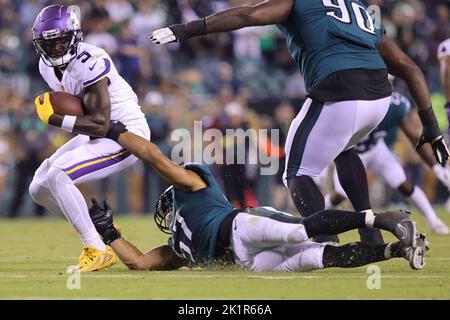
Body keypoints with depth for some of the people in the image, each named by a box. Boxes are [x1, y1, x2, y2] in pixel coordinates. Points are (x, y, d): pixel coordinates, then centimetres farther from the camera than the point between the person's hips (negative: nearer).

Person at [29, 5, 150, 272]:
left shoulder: (90, 64, -26)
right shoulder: (48, 66, 1)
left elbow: (100, 125, -28)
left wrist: (55, 119, -26)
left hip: (126, 135, -10)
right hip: (95, 134, 10)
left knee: (57, 176, -25)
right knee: (40, 189, 5)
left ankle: (98, 251, -17)